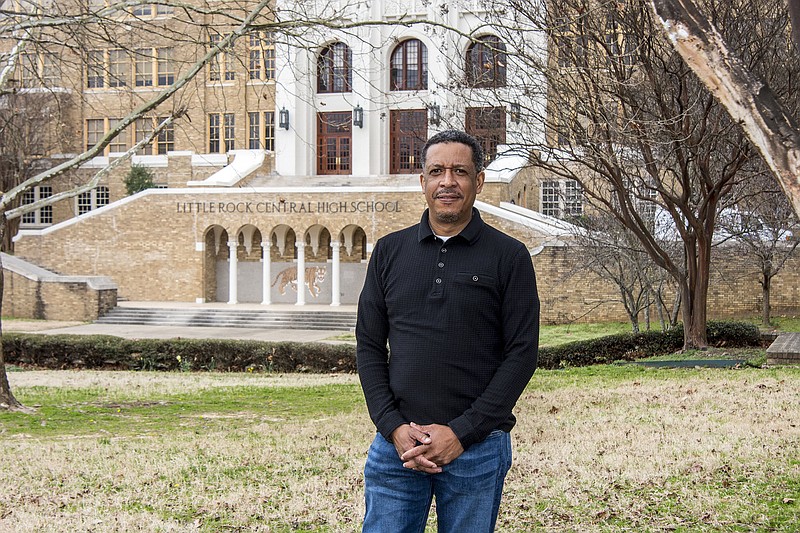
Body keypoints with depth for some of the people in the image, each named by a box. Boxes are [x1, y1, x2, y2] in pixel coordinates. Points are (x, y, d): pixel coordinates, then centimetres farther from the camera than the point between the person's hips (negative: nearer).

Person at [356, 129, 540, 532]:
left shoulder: (509, 256, 0)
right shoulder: (389, 251, 9)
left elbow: (522, 353, -4)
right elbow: (368, 346, 8)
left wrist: (462, 431, -11)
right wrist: (394, 427, -6)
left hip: (477, 447, -2)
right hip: (396, 443, 2)